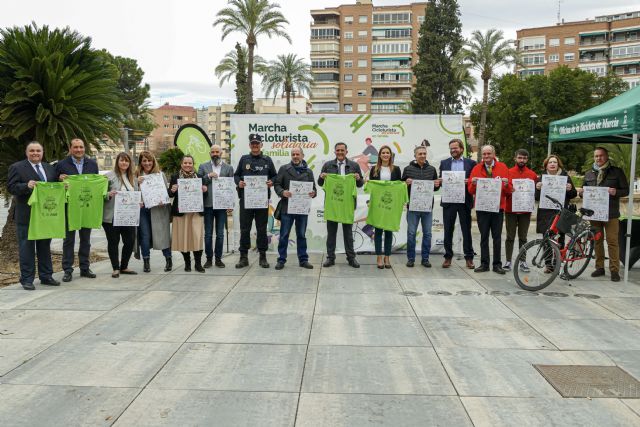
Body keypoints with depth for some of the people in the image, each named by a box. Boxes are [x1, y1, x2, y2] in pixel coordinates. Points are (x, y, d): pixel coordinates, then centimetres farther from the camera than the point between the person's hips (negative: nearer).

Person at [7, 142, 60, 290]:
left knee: (45, 246, 12)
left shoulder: (50, 168, 13)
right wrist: (26, 186, -26)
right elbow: (11, 187, -10)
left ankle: (46, 276, 22)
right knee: (26, 247, 1)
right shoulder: (16, 167, -3)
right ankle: (27, 279, 8)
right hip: (26, 215, -5)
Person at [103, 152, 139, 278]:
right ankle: (115, 268, 14)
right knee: (113, 242, 4)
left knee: (130, 241, 4)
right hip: (112, 216, -5)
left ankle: (124, 267, 20)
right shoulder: (109, 176, -3)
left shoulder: (133, 178, 14)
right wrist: (109, 194, -25)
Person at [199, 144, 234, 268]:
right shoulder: (203, 167, 8)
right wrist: (208, 176, -14)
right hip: (207, 205, 0)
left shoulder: (228, 168, 7)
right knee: (208, 234, 5)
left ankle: (218, 258, 14)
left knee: (220, 234, 5)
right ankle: (209, 258, 14)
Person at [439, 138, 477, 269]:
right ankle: (448, 257, 13)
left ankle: (469, 258, 12)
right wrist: (441, 181, -13)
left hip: (464, 201, -1)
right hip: (448, 201, 1)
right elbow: (440, 181, 9)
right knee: (448, 230, 5)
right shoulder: (444, 163, 11)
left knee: (466, 230, 4)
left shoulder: (471, 163, 6)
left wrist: (469, 181, -16)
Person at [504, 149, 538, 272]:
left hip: (525, 210, 1)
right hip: (510, 209, -1)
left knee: (523, 237, 7)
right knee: (510, 237, 4)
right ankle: (508, 261, 11)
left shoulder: (532, 174, 6)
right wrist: (508, 190, -15)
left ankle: (522, 262, 14)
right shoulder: (508, 172, 4)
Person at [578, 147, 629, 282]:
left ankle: (614, 270, 3)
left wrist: (616, 192, -20)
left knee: (612, 241, -4)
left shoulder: (617, 172, 3)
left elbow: (626, 190, 1)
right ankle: (600, 267, 18)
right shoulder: (589, 174, 13)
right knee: (597, 241, 9)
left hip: (610, 214, -4)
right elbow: (585, 191, 21)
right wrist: (581, 192, -2)